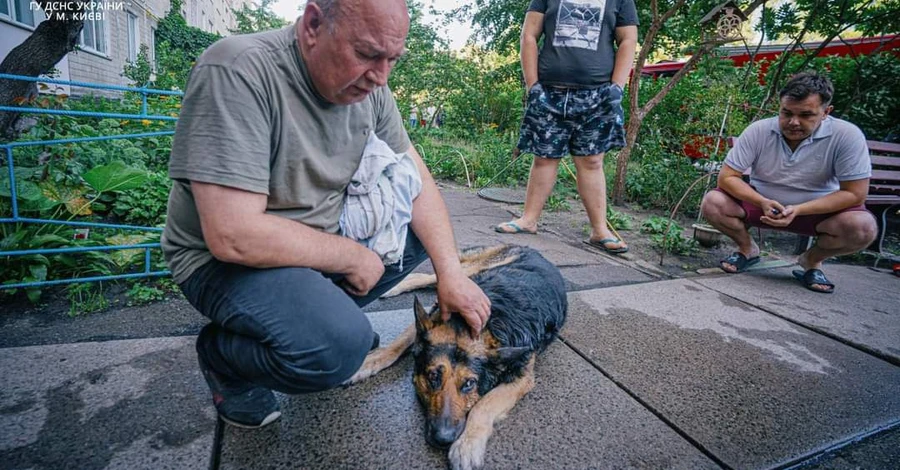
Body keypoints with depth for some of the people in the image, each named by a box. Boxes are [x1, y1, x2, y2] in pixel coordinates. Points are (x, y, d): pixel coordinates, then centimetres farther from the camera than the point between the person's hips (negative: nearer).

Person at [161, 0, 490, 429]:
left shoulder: (369, 86, -5)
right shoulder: (237, 71, -26)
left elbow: (415, 178, -3)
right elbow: (233, 237, -31)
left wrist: (450, 270, -14)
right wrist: (353, 257, -20)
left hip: (320, 236, 7)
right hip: (223, 258, -7)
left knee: (422, 232, 1)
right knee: (338, 345, -30)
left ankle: (322, 310, 11)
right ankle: (222, 355, 2)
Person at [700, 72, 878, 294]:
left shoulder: (847, 136, -19)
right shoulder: (758, 131, -17)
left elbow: (854, 194, -18)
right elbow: (727, 177, -16)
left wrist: (798, 210, -32)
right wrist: (763, 202, -31)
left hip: (817, 210, -1)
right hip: (762, 203, 1)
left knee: (863, 227, -30)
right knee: (712, 202, -24)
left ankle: (812, 260, 5)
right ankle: (747, 249, 6)